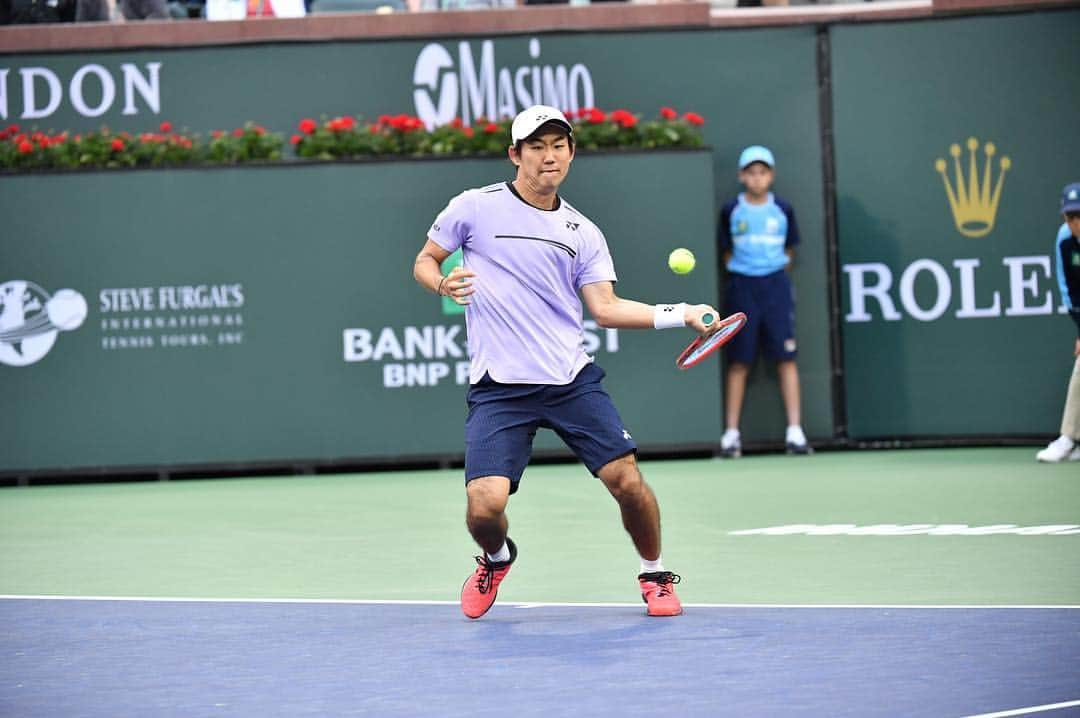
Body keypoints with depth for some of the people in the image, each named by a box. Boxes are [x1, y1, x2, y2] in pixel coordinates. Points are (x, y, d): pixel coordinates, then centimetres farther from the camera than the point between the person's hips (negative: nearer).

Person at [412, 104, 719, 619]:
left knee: (626, 480, -10)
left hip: (573, 381, 2)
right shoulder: (475, 208, 2)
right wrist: (443, 284, -12)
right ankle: (496, 559, 22)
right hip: (499, 389, -2)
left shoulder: (583, 233, 11)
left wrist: (679, 314, -5)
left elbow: (605, 307, 6)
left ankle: (655, 576, 19)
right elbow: (424, 261, 11)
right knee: (485, 506, -15)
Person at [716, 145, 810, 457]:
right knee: (738, 362, 1)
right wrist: (741, 277, 3)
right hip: (741, 286, -1)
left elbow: (789, 250, 13)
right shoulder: (731, 210, 2)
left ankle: (794, 432, -2)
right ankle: (731, 434, 5)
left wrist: (776, 277, 7)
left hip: (776, 284, 1)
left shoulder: (782, 210, 4)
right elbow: (727, 252, 10)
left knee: (786, 358, -4)